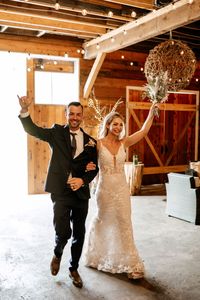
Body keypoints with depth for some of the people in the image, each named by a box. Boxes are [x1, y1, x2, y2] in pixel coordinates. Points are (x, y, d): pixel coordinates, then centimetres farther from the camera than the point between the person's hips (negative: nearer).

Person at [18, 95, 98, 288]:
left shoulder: (90, 141, 4)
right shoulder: (56, 133, 1)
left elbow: (94, 168, 5)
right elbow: (32, 129, -11)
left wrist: (82, 180, -15)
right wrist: (24, 110, -29)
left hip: (81, 192, 3)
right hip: (60, 191, -3)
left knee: (79, 233, 12)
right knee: (63, 232, -14)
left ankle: (74, 269, 35)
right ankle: (57, 254, 23)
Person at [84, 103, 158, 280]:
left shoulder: (124, 143, 2)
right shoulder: (98, 143, -8)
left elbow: (144, 131, -1)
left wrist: (152, 112, -7)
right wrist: (87, 166, -27)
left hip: (122, 189, 3)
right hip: (105, 189, -2)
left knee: (125, 225, 6)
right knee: (101, 223, 15)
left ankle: (130, 264, 15)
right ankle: (95, 256, 39)